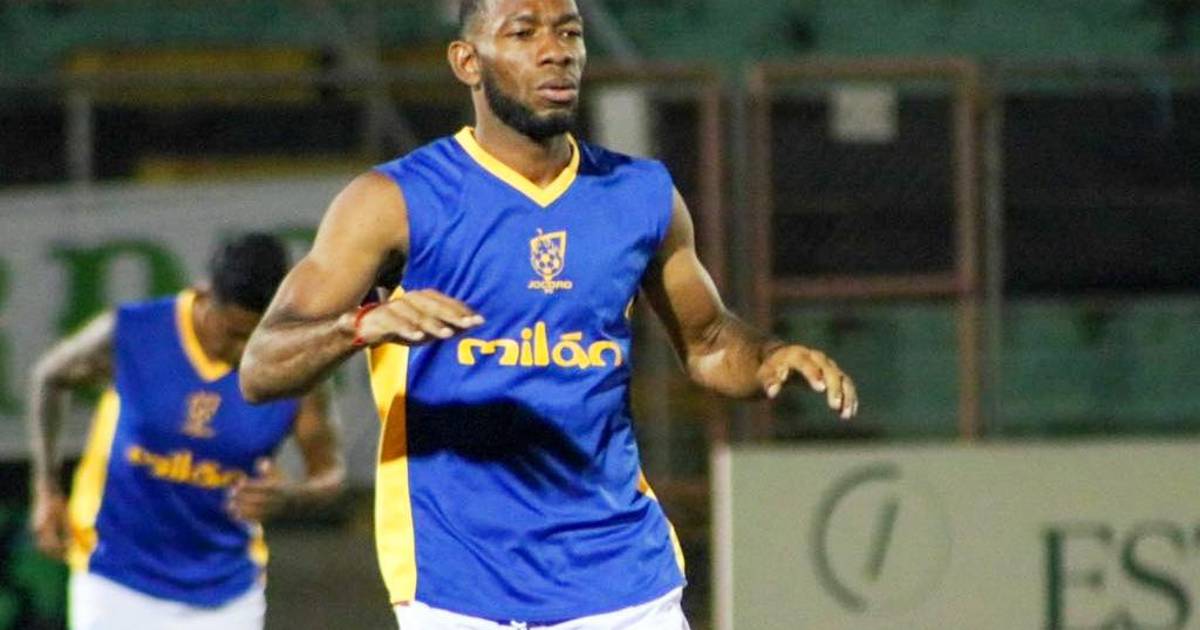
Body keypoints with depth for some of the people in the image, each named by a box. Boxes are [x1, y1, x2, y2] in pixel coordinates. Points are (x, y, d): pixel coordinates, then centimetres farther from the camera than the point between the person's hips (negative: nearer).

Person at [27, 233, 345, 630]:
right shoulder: (130, 336, -14)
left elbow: (329, 473, -4)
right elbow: (49, 378, 6)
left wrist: (287, 496, -28)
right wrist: (47, 490, 5)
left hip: (226, 591, 1)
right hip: (118, 583, -1)